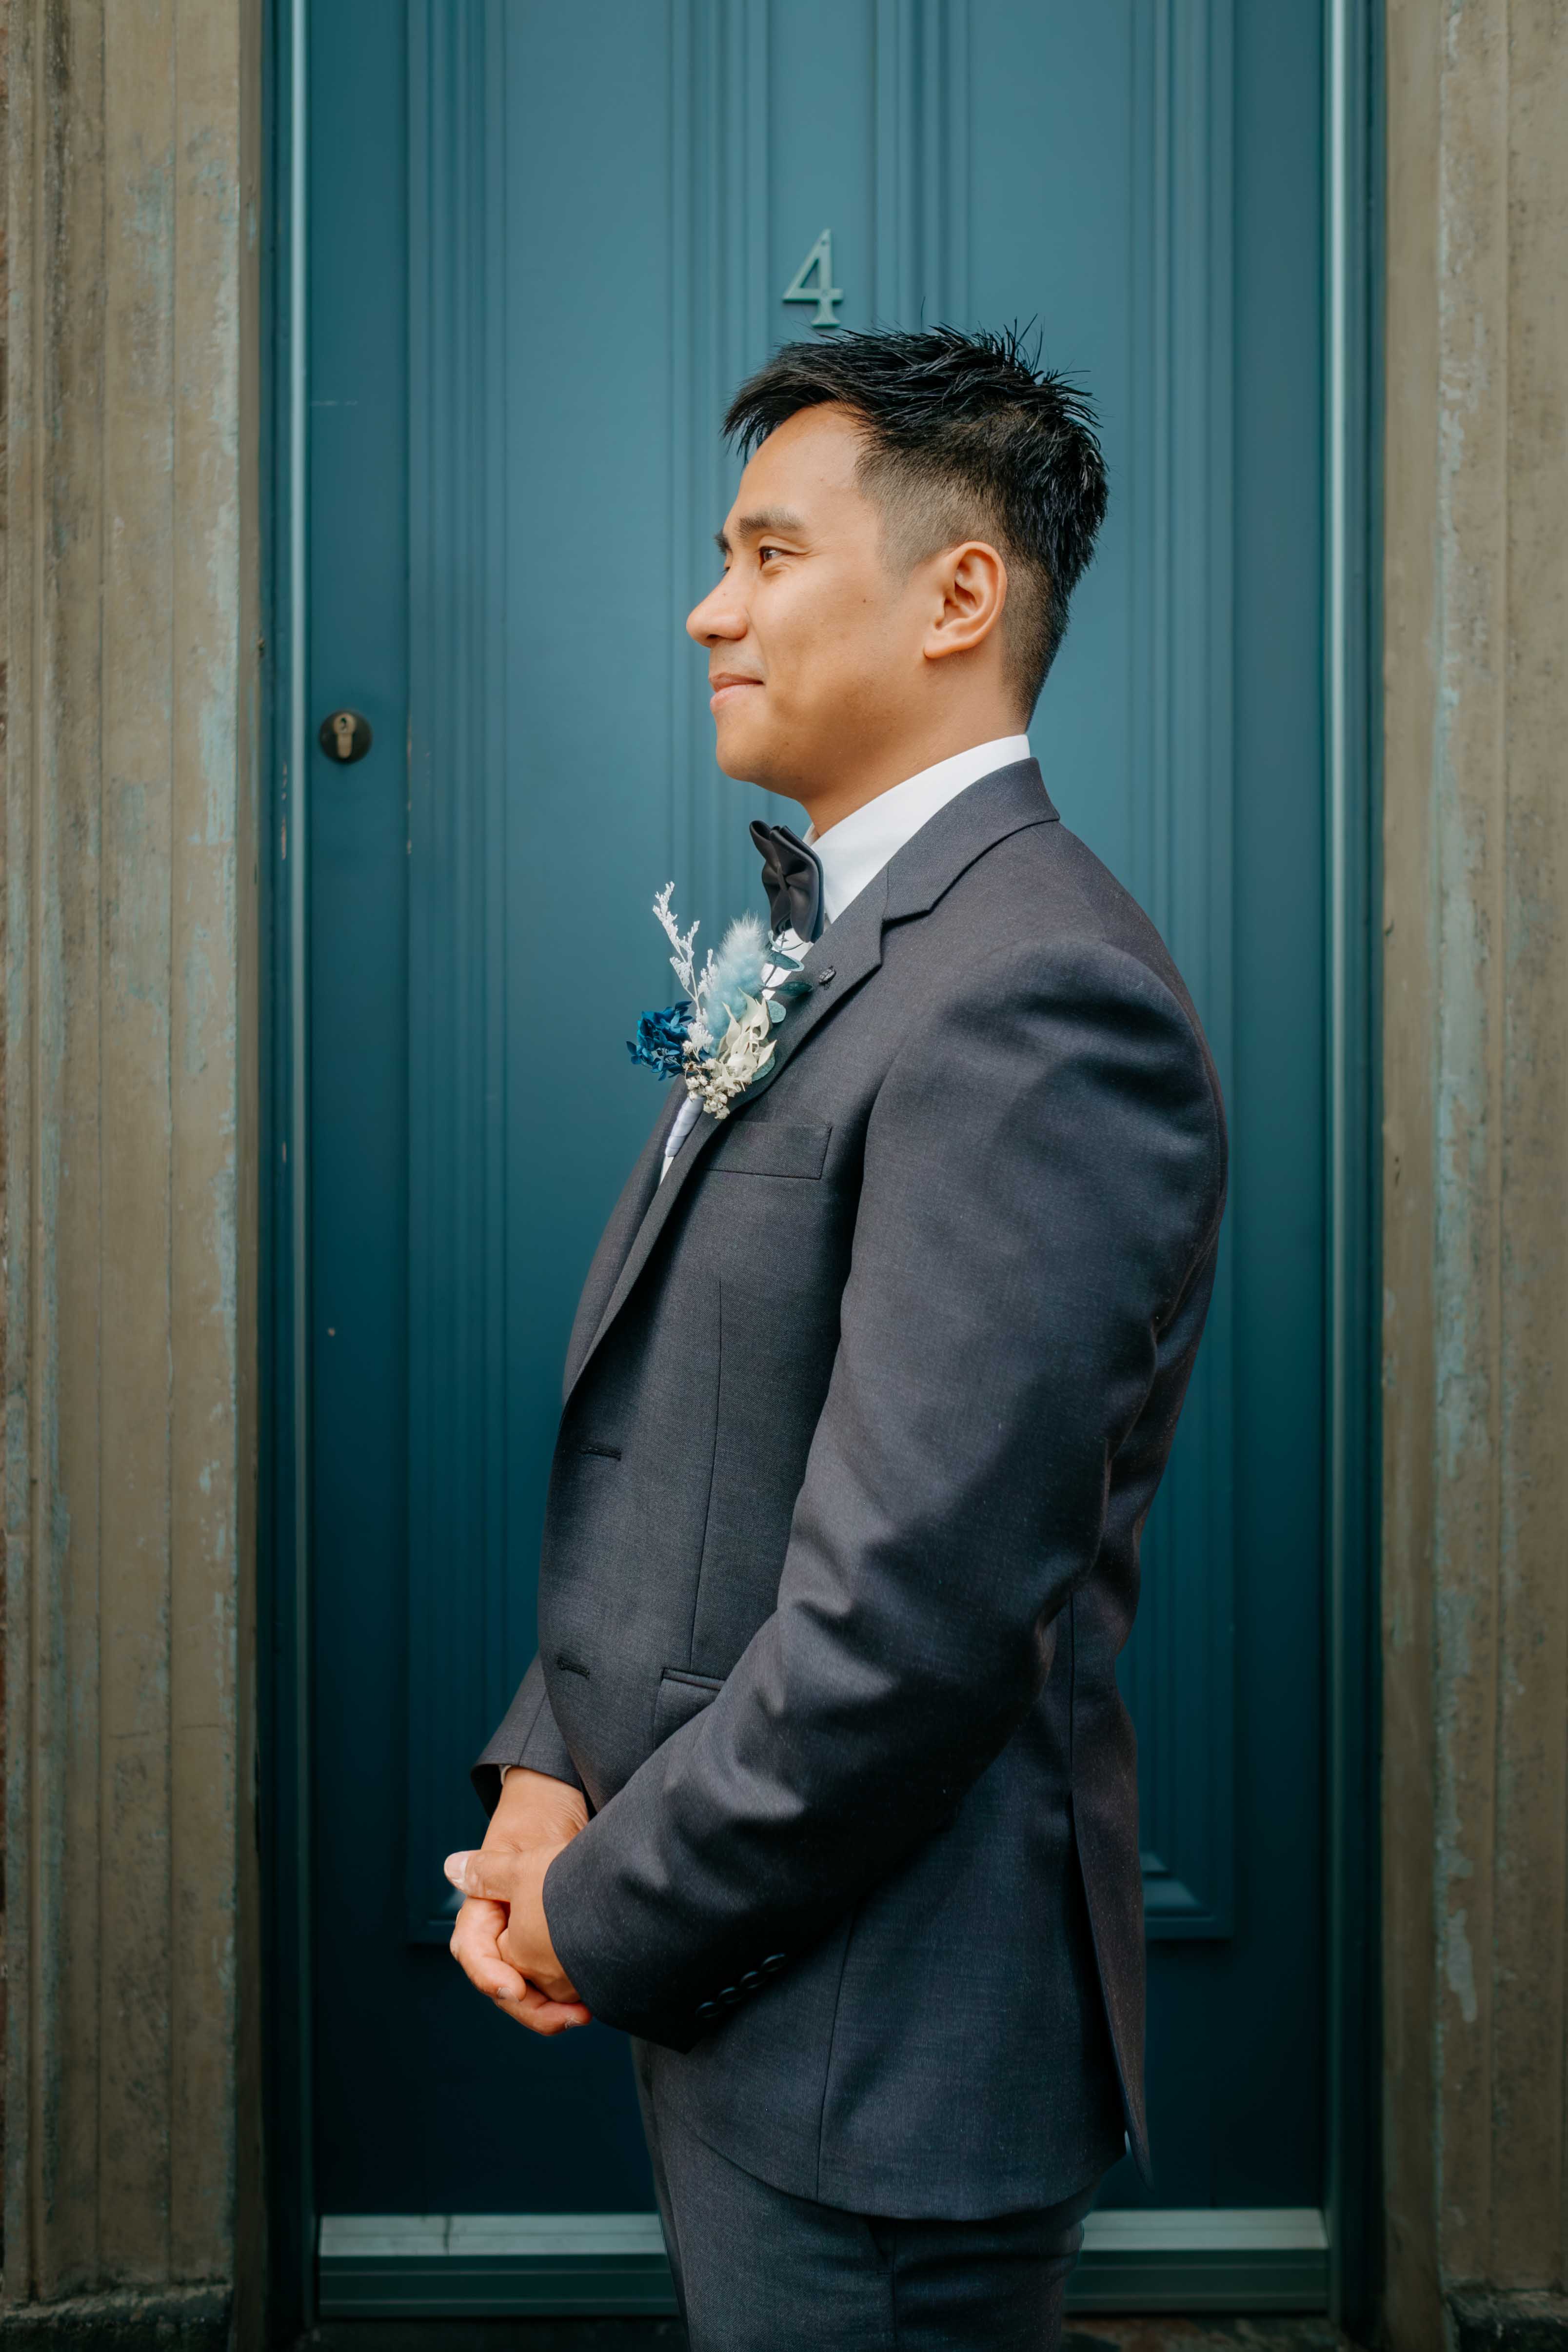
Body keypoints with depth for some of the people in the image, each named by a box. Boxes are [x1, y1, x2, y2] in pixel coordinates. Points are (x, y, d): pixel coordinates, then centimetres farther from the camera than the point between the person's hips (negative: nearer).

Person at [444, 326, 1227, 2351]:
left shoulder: (1035, 994, -23)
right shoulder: (830, 951, 10)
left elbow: (909, 1604, -27)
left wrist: (606, 1913, -14)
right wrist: (547, 1771, -1)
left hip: (879, 2052, -9)